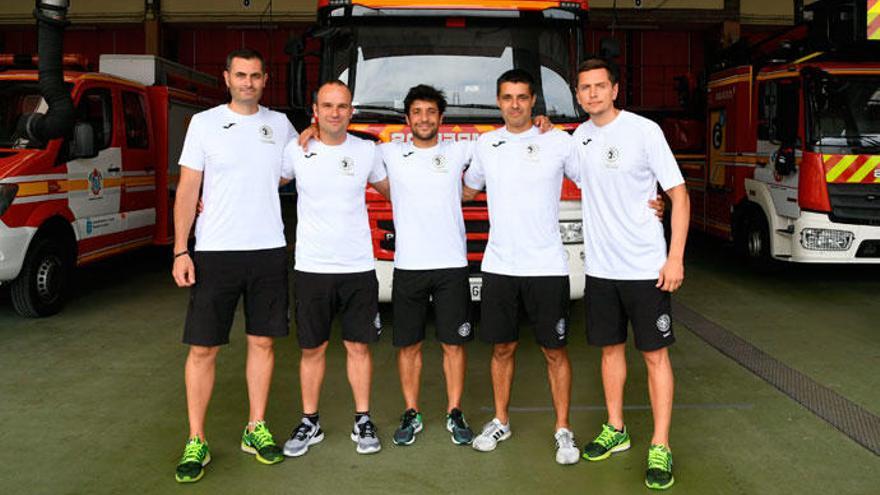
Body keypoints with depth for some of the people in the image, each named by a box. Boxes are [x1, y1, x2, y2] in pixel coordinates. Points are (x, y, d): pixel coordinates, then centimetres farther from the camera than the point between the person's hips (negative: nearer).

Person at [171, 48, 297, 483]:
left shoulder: (280, 124, 9)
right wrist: (180, 251, -8)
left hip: (269, 251, 3)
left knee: (262, 341, 9)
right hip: (215, 252, -2)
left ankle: (256, 429, 22)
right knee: (203, 348, 0)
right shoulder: (204, 123, 1)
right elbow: (187, 188, -1)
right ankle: (196, 442, 12)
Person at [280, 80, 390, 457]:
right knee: (312, 348, 8)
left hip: (358, 268, 1)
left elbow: (391, 190, 19)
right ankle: (310, 423, 22)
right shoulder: (297, 150, 0)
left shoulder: (367, 151, 3)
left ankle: (363, 421, 20)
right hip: (311, 268, 0)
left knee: (359, 346, 7)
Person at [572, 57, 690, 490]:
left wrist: (675, 257, -14)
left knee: (655, 354, 1)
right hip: (599, 268, 5)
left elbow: (679, 195, -7)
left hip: (645, 268, -5)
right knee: (610, 347, 15)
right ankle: (615, 430, 31)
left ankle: (660, 448, 9)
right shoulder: (580, 136, 7)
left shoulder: (644, 130, -9)